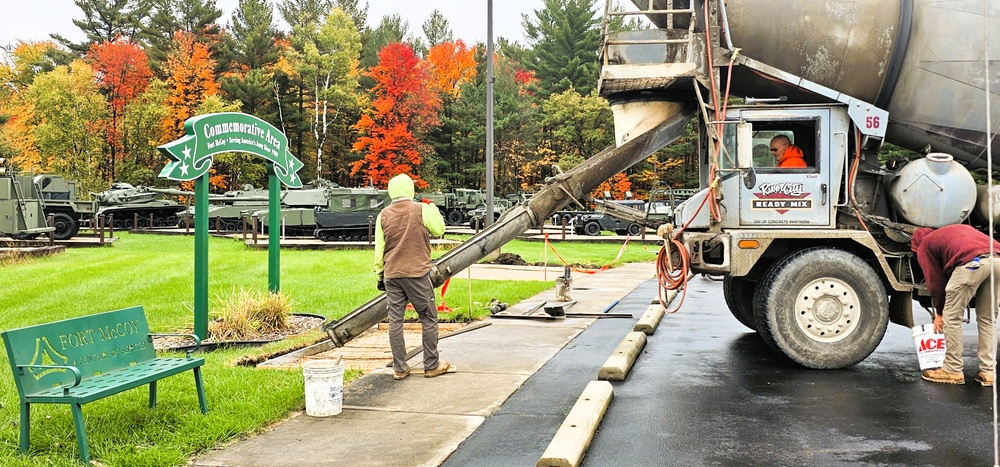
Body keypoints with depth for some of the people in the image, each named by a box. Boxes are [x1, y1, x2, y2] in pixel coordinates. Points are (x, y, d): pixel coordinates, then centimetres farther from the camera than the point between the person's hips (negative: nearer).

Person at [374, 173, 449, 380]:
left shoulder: (383, 215, 5)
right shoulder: (421, 209, -6)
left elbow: (379, 249, 7)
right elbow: (439, 230, 8)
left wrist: (379, 275, 15)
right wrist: (432, 207, 20)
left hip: (392, 275, 4)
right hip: (417, 273, -3)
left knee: (395, 320, 6)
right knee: (428, 318, 7)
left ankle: (399, 368, 8)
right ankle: (432, 365, 12)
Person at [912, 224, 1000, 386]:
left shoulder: (924, 246, 23)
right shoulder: (958, 229, 41)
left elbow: (935, 282, 18)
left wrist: (940, 313, 30)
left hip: (972, 263, -6)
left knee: (952, 318, 8)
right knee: (987, 319, 18)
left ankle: (953, 371, 11)